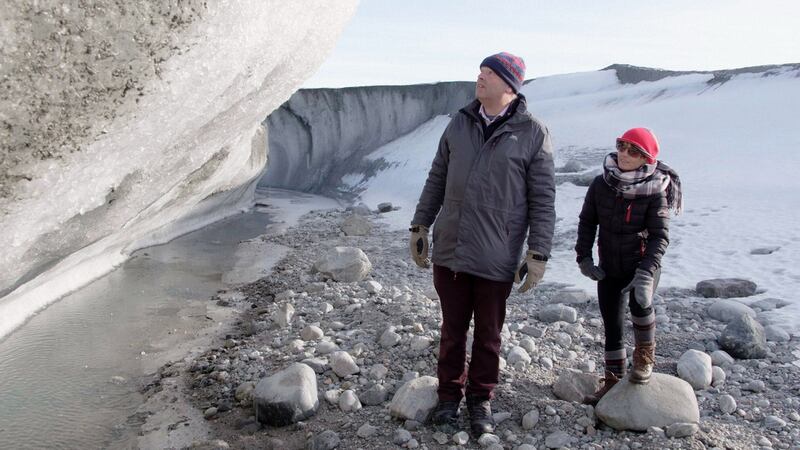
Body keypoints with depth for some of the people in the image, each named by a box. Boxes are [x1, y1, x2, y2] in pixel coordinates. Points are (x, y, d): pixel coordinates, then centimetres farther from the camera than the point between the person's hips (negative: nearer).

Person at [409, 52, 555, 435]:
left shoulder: (533, 133, -5)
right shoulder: (459, 123, 6)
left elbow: (542, 199, -5)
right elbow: (437, 179, 13)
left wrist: (538, 253, -8)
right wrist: (420, 226, 13)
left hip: (496, 259, -3)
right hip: (448, 251, 3)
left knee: (488, 334, 12)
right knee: (452, 330, 14)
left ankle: (480, 399, 30)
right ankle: (449, 394, 32)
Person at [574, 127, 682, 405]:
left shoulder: (655, 192, -15)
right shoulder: (601, 184, -5)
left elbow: (660, 236, -19)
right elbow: (587, 221, 6)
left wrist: (646, 273, -31)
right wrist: (584, 257, -3)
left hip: (642, 264, -4)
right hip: (609, 268, 4)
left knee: (639, 302, -30)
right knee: (611, 324, 9)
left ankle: (645, 356, -2)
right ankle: (614, 378, 28)